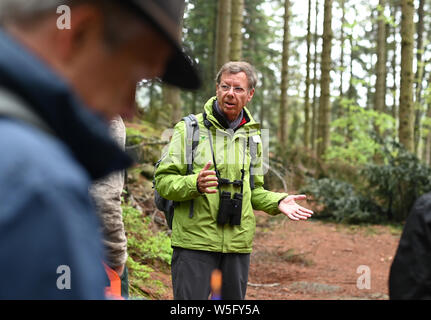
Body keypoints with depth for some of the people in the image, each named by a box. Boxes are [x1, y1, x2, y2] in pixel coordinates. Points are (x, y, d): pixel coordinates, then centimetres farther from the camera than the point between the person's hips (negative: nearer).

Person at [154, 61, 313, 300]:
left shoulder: (252, 136, 14)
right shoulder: (189, 129, -1)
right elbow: (163, 180, -5)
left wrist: (278, 202, 2)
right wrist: (195, 184, -24)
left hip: (237, 244, 5)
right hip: (194, 242, -4)